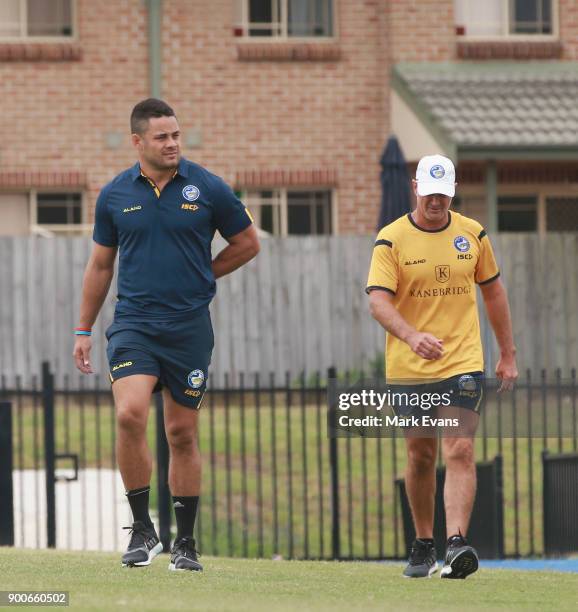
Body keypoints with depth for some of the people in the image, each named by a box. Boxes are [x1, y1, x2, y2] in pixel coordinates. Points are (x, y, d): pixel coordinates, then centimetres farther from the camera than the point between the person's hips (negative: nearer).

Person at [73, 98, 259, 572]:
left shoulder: (207, 188, -1)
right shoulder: (115, 195, 4)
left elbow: (248, 243, 11)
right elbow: (101, 265, 14)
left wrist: (200, 276, 7)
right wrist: (84, 329, 15)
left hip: (189, 327, 0)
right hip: (133, 324, 0)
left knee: (183, 433, 5)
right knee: (130, 414, -20)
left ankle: (186, 543, 15)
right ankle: (142, 529, -8)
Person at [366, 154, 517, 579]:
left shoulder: (472, 234, 5)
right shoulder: (392, 239, -3)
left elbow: (493, 291, 16)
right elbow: (378, 301, -13)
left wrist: (508, 354, 16)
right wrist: (412, 336, -31)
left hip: (463, 364, 0)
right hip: (408, 369, 0)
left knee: (460, 452, -14)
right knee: (420, 457, 9)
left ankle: (457, 544, -23)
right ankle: (423, 547, 23)